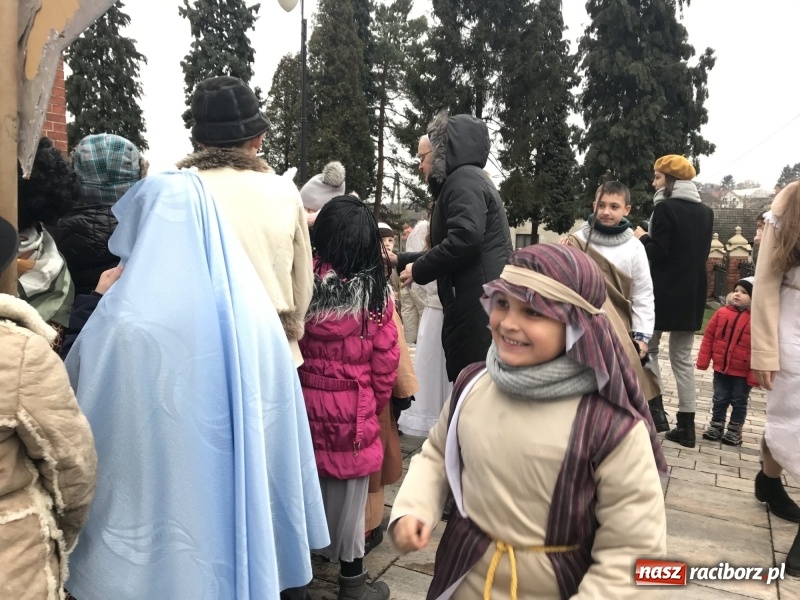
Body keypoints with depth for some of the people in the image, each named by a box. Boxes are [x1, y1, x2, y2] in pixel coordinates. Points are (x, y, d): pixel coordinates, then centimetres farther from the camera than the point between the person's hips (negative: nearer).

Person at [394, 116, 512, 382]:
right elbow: (450, 250, 29)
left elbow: (464, 239, -22)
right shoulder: (462, 181, 26)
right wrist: (400, 259, 30)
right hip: (477, 305, 10)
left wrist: (418, 270, -9)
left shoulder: (464, 179, -6)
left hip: (480, 305, -10)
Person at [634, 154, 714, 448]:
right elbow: (701, 253, 16)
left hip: (664, 292, -6)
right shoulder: (705, 212, 10)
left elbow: (657, 252, -15)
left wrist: (642, 237, 1)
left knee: (648, 348, 9)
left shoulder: (665, 207, -12)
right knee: (682, 357, 10)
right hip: (692, 293, 7)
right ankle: (686, 426, 11)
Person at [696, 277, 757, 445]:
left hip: (742, 373, -3)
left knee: (739, 403, 13)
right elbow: (709, 336, 3)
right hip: (721, 368, 3)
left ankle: (734, 431, 26)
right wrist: (703, 361, 1)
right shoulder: (722, 313, -3)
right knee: (720, 399, 15)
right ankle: (715, 427, 28)